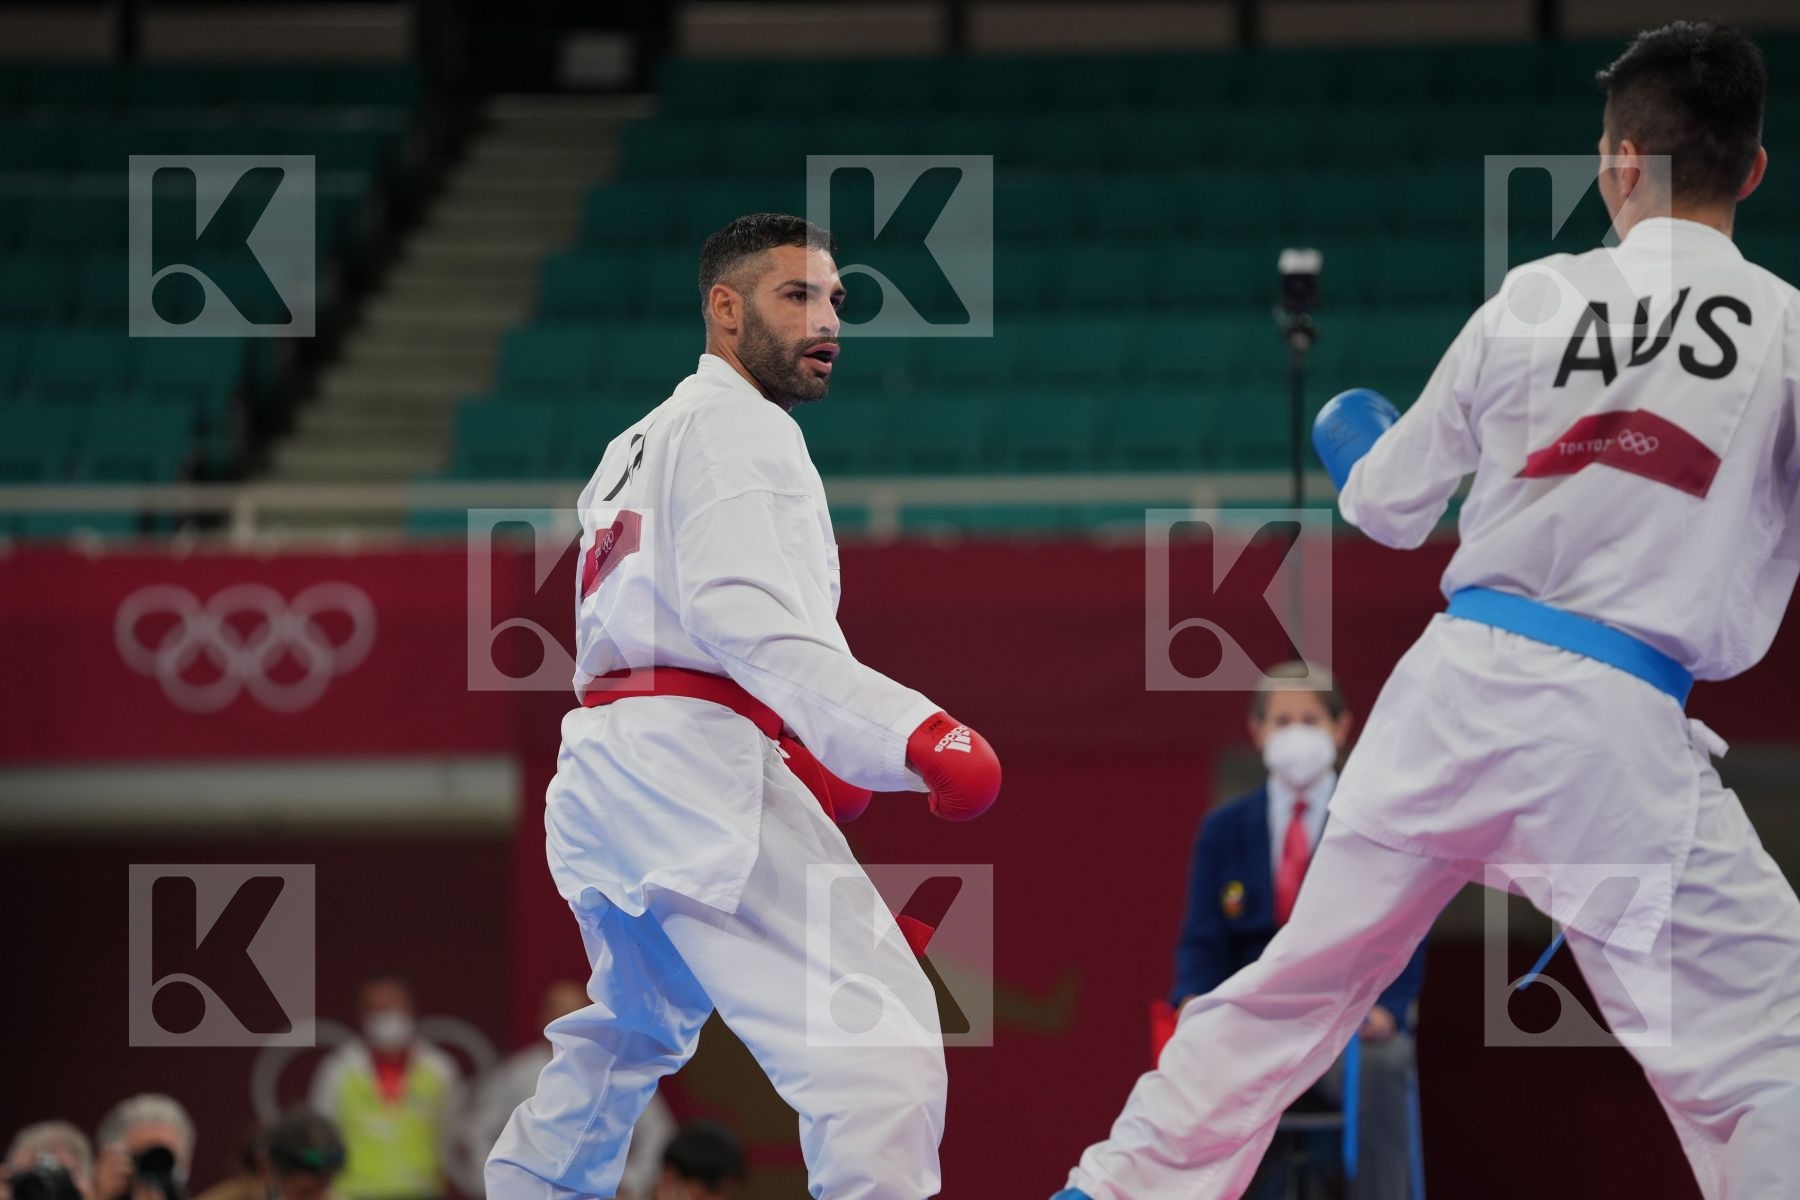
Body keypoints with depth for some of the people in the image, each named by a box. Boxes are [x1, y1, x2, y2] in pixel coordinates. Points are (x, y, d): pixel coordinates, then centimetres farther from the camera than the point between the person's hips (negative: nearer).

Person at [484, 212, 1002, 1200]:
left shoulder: (640, 445, 25)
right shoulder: (738, 429, -5)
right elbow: (745, 615, -21)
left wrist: (794, 755, 17)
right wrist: (909, 734, -31)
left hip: (601, 762, 10)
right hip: (694, 759, -10)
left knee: (630, 1037, 31)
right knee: (876, 1033, -21)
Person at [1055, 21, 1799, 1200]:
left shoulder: (1530, 302, 6)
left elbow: (1389, 508, 16)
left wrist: (1359, 454, 39)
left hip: (1456, 689, 5)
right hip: (1618, 722, -5)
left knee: (1299, 979, 20)